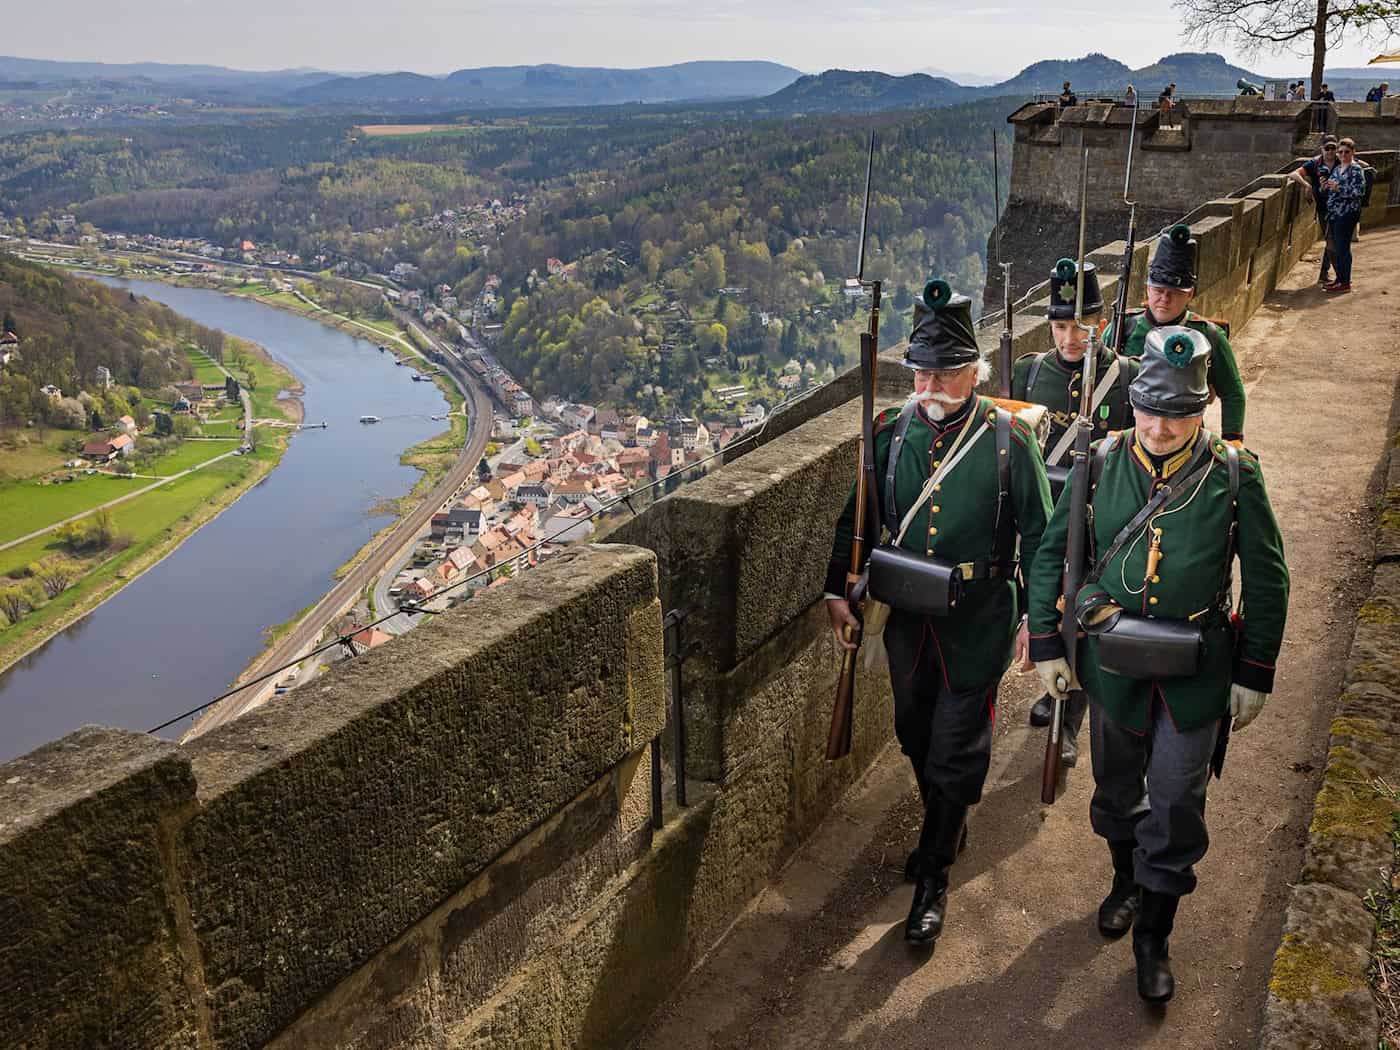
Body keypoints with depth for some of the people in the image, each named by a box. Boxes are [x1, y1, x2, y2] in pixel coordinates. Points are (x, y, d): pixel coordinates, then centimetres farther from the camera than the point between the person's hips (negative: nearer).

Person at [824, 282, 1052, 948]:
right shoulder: (891, 433, -3)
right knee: (916, 738, 20)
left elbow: (1038, 534, -4)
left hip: (978, 623, -4)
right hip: (908, 619, 4)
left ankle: (933, 879, 21)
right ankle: (946, 831, 47)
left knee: (955, 753, 4)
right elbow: (855, 515, 7)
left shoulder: (1008, 440, -12)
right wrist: (837, 590, 1)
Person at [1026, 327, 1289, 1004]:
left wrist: (1255, 674, -3)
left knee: (1175, 808, 5)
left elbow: (1267, 580, -2)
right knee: (1117, 788, 19)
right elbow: (1051, 554, 0)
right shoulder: (1103, 464, -7)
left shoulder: (1234, 476, -10)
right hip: (1112, 661, 2)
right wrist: (1046, 644, -3)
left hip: (1197, 670, -1)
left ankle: (1152, 937, 24)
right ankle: (1127, 881, 47)